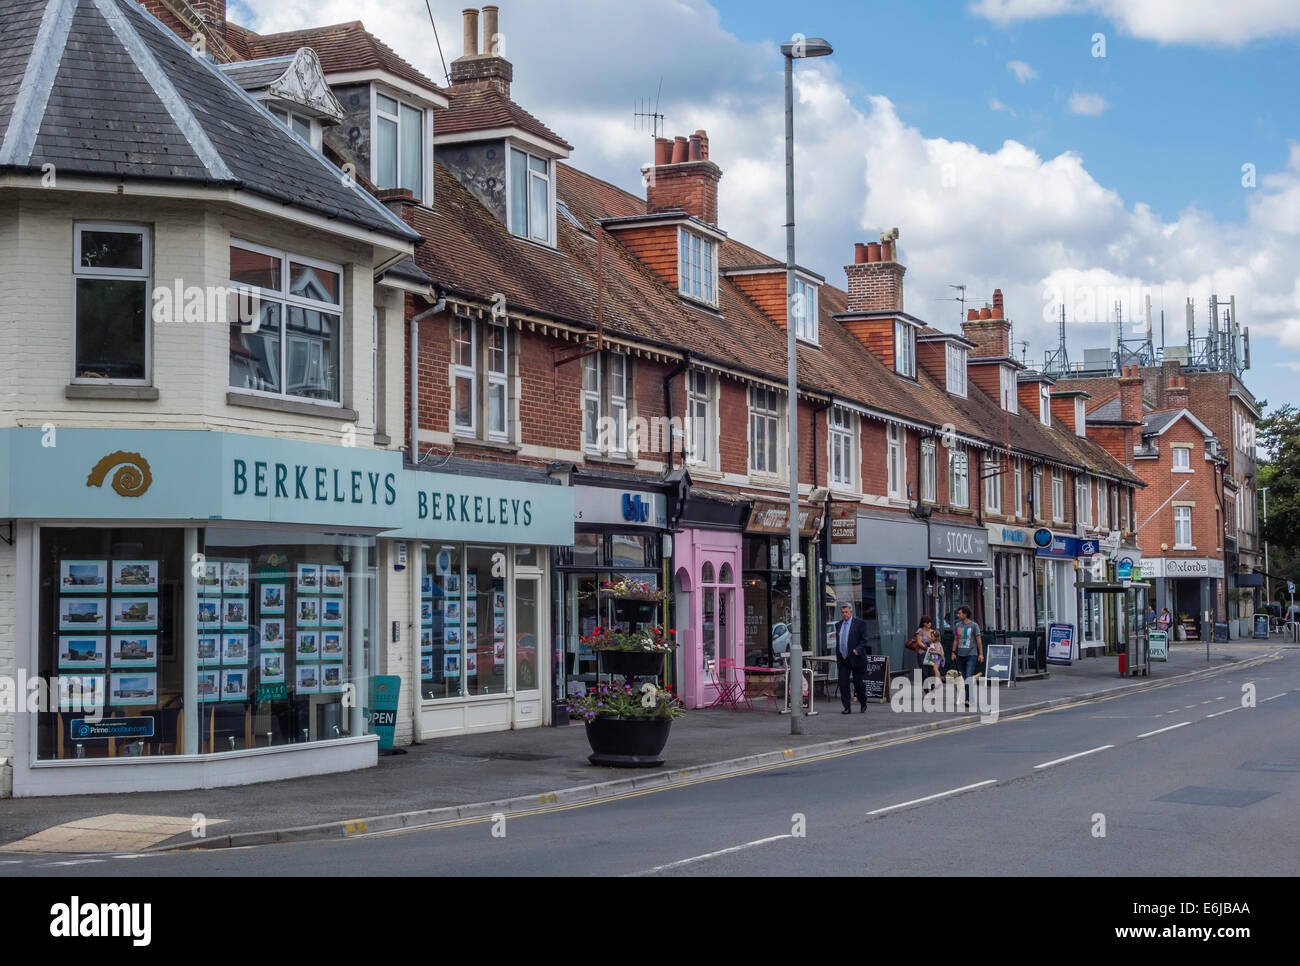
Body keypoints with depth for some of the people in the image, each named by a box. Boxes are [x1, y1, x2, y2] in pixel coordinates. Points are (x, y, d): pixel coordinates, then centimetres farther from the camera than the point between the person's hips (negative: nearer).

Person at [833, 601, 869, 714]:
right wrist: (837, 657, 15)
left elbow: (864, 640, -6)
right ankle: (847, 708, 0)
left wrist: (858, 650, -22)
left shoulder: (860, 623, -2)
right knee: (843, 684, -4)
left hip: (856, 658, -4)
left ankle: (863, 703, 27)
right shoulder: (838, 625, 15)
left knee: (858, 683, 2)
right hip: (842, 660, 4)